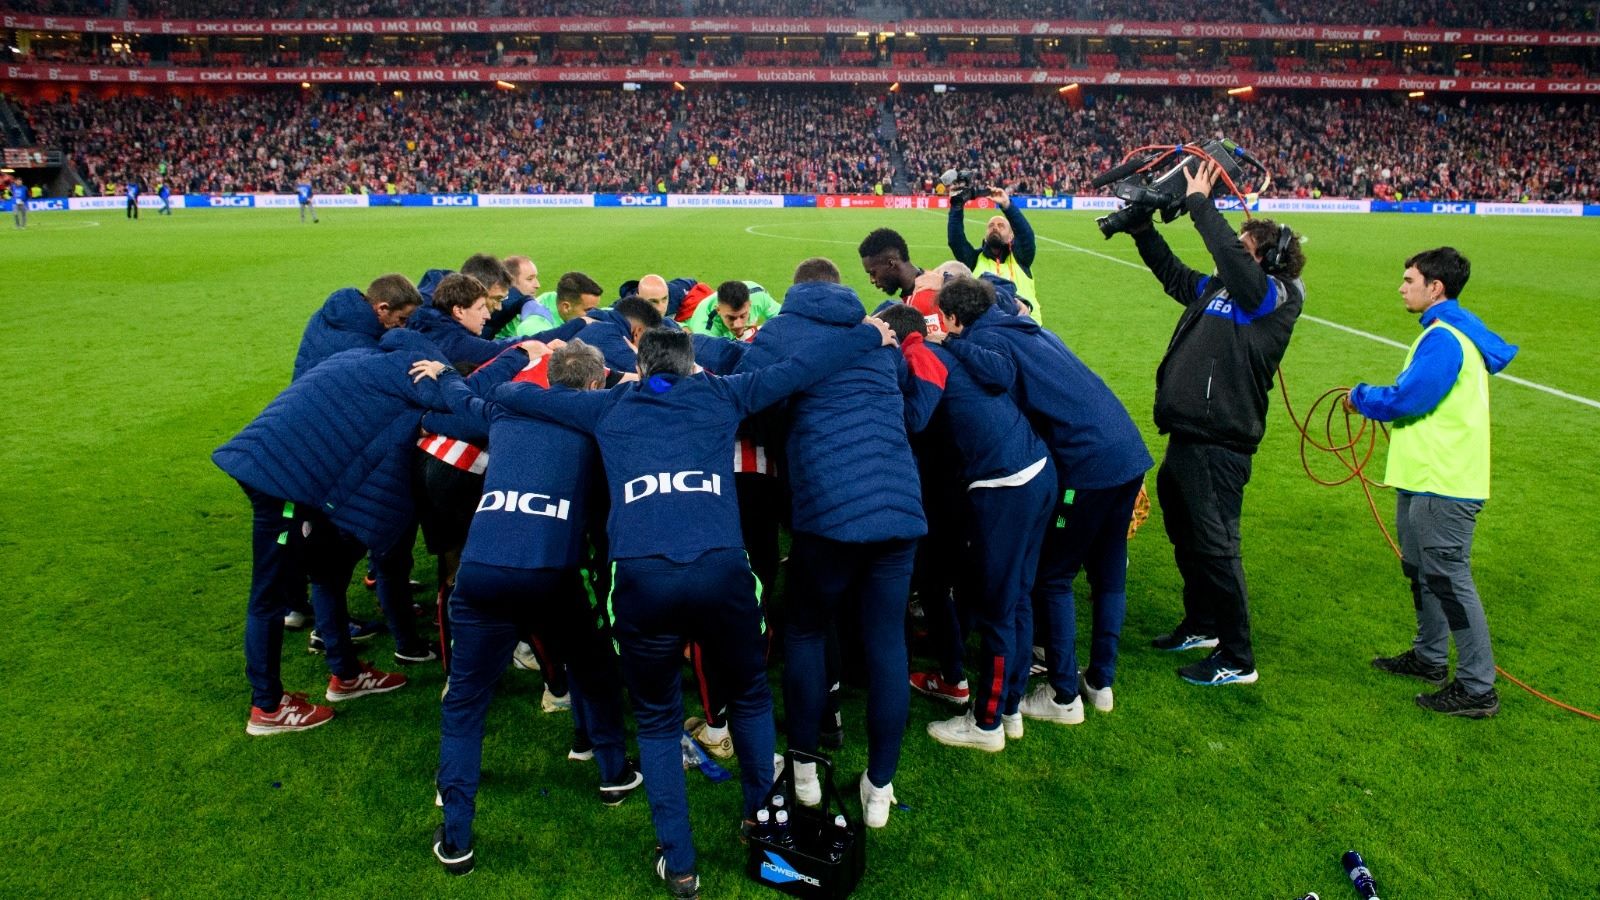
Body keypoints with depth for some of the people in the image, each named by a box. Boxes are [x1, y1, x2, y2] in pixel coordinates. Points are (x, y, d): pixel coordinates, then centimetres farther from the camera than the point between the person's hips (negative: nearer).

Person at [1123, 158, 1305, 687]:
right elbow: (1174, 275, 28)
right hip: (1188, 434, 10)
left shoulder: (1274, 295, -10)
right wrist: (1142, 229, 21)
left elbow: (1231, 256, -26)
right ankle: (1202, 625, 40)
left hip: (1218, 443, -10)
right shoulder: (1221, 288, 14)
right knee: (1183, 531, 22)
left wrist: (1199, 202, -15)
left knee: (1215, 544, -5)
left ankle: (1237, 659, 7)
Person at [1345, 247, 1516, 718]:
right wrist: (1376, 399, 10)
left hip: (1443, 487, -11)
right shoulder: (1448, 331, 15)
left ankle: (1478, 688, 4)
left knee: (1449, 581, -4)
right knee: (1422, 572, 21)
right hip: (1425, 481, 11)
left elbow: (1405, 399, -23)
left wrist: (1361, 397, -6)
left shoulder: (1444, 339, -20)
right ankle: (1430, 657, 36)